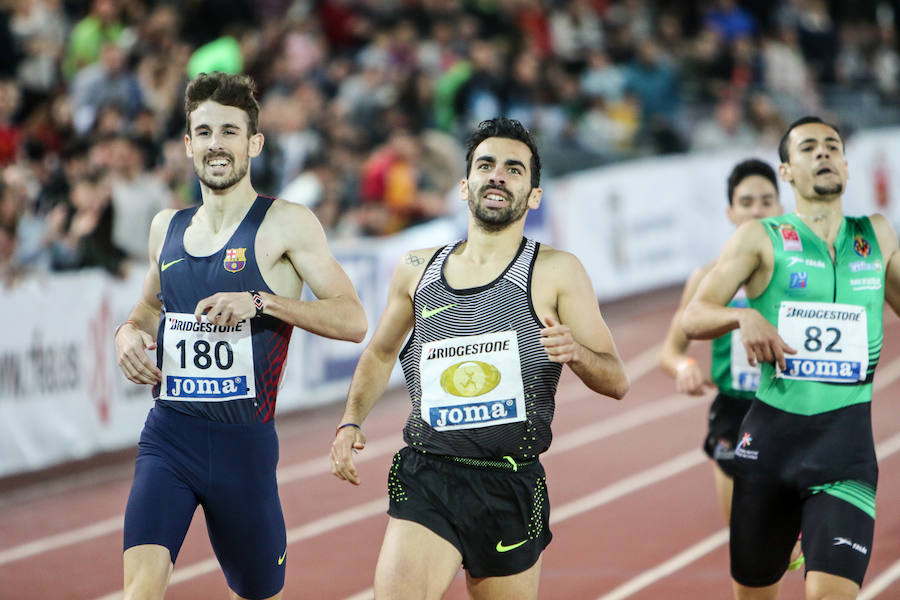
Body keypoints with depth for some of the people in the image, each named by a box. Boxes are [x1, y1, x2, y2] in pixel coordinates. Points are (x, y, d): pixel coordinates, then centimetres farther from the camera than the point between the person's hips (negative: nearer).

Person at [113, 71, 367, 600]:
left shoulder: (286, 224, -4)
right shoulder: (167, 227, 12)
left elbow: (353, 320, -10)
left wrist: (260, 302, -21)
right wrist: (129, 333, 8)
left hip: (246, 439, -3)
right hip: (168, 436, 3)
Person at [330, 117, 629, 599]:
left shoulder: (556, 272, 0)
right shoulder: (417, 270, 9)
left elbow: (616, 381, -1)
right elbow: (380, 354, 26)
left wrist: (575, 352, -21)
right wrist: (351, 421, 10)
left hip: (510, 489, -1)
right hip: (426, 480, 1)